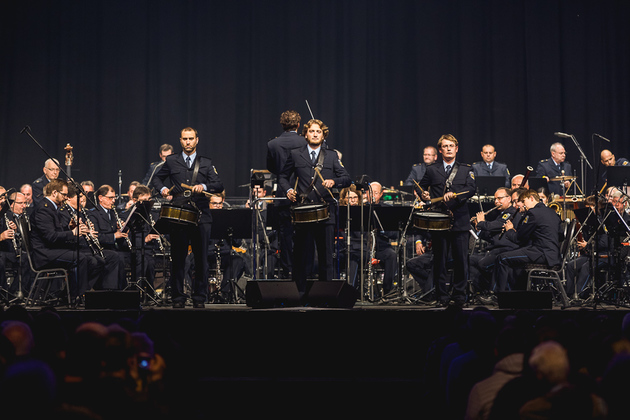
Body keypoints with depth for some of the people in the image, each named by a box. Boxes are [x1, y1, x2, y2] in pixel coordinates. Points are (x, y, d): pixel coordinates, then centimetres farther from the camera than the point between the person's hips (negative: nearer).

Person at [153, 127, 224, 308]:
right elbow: (157, 179, 23)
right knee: (178, 259, 1)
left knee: (201, 259, 1)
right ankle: (178, 298, 8)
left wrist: (204, 186, -18)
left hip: (201, 216, 0)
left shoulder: (206, 163, 11)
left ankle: (199, 298, 9)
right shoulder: (171, 161, 12)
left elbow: (219, 185, 0)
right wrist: (162, 189, 2)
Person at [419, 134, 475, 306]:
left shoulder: (466, 170, 10)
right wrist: (424, 195, -7)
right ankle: (441, 296, 9)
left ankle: (459, 295, 11)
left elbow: (471, 190, -5)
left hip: (459, 221, 0)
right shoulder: (432, 170, 12)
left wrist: (455, 194, -22)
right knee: (439, 260, 2)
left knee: (461, 260, 0)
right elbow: (421, 188, 17)